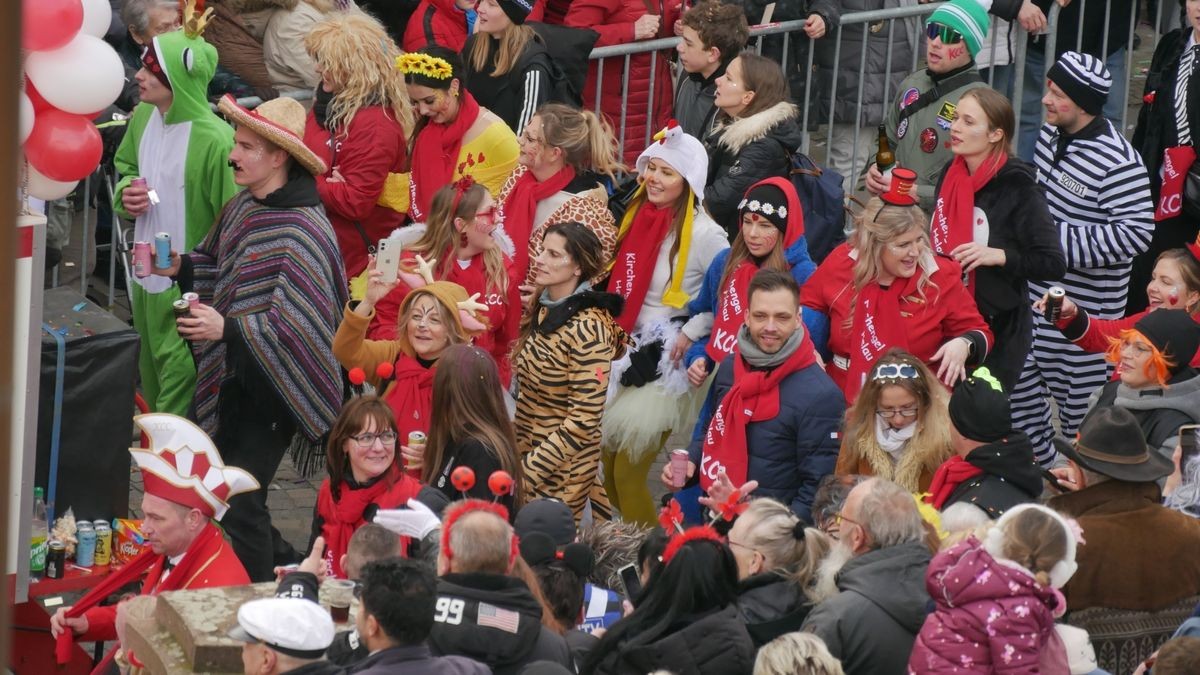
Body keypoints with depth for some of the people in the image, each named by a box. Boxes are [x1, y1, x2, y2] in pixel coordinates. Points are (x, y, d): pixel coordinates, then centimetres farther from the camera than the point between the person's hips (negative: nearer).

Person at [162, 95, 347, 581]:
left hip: (274, 386, -9)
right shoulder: (242, 208, 4)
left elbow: (299, 323, -27)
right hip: (234, 375, 9)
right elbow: (217, 264, 22)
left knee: (240, 504, -6)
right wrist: (178, 267, 1)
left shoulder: (303, 231, -23)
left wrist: (228, 328, -35)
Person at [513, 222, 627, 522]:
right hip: (526, 450, 7)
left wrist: (527, 472, -20)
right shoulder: (543, 308, 2)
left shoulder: (588, 329, -20)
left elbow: (584, 419, -21)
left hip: (565, 467, -7)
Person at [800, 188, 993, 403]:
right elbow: (804, 309, 19)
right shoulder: (841, 264, 3)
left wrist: (963, 345, -14)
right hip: (845, 393, 0)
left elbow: (978, 333, 10)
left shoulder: (941, 277, 1)